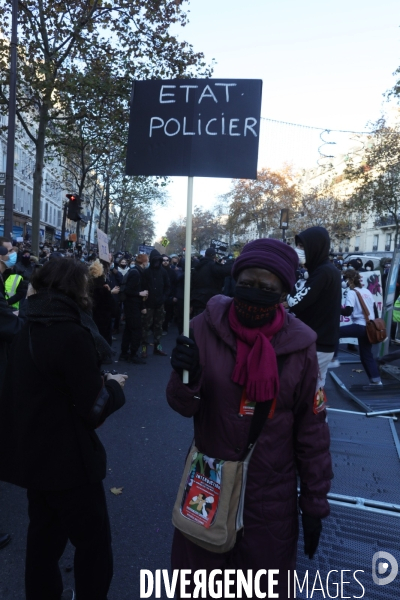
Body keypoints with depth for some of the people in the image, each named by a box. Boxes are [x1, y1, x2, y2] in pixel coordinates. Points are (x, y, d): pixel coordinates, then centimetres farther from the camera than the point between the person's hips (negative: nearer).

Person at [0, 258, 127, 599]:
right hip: (66, 458, -8)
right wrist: (114, 386, -2)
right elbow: (94, 408, -20)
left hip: (32, 452, 8)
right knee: (93, 541, 12)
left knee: (44, 535, 25)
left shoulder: (29, 330, 2)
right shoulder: (72, 334, -23)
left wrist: (97, 380, 6)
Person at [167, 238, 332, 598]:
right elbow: (184, 407, -10)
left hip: (271, 495, 0)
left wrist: (315, 503, 1)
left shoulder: (299, 346, -15)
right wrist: (186, 378, -31)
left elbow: (311, 431, -5)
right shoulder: (206, 328, -15)